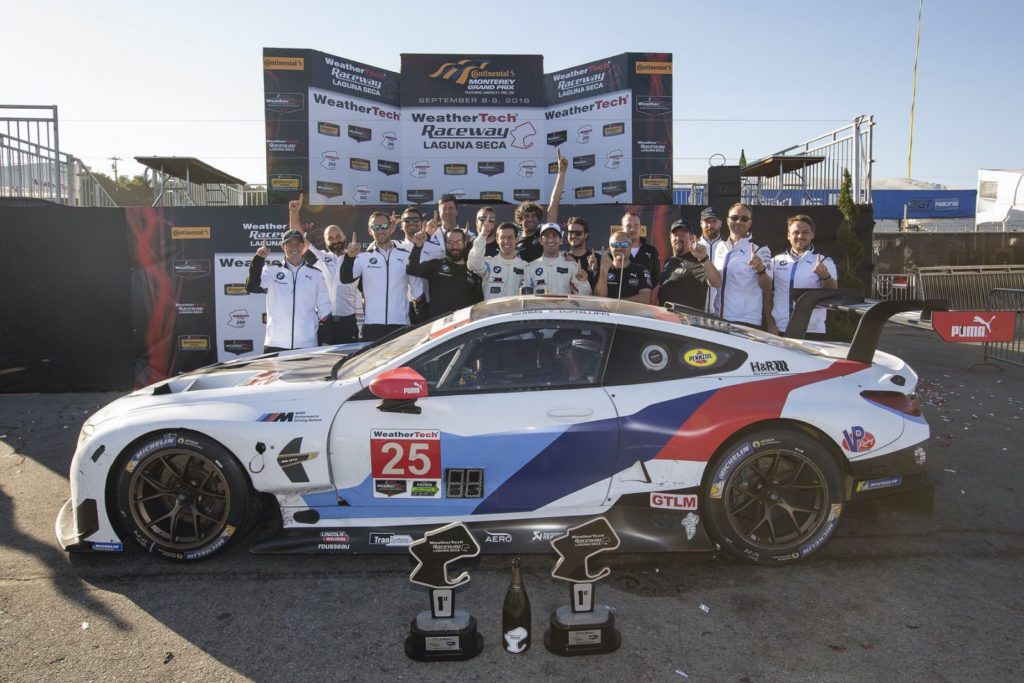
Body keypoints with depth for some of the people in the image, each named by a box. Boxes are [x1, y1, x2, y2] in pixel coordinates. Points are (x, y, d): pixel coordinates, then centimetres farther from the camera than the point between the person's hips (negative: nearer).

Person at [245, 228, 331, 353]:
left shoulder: (315, 274, 8)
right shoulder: (272, 270, 6)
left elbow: (324, 309, 11)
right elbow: (252, 287, -9)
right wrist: (259, 259, -17)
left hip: (306, 345, 1)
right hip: (275, 343, -1)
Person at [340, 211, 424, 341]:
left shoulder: (406, 257, 6)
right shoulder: (364, 257, 4)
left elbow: (417, 291, 9)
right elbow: (346, 278, -10)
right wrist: (350, 257, -29)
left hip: (400, 325, 1)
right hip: (372, 325, 0)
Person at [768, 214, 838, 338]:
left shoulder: (824, 261, 5)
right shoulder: (776, 261, 10)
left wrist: (825, 276, -28)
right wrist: (770, 325, 2)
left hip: (812, 332, -1)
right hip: (780, 331, 2)